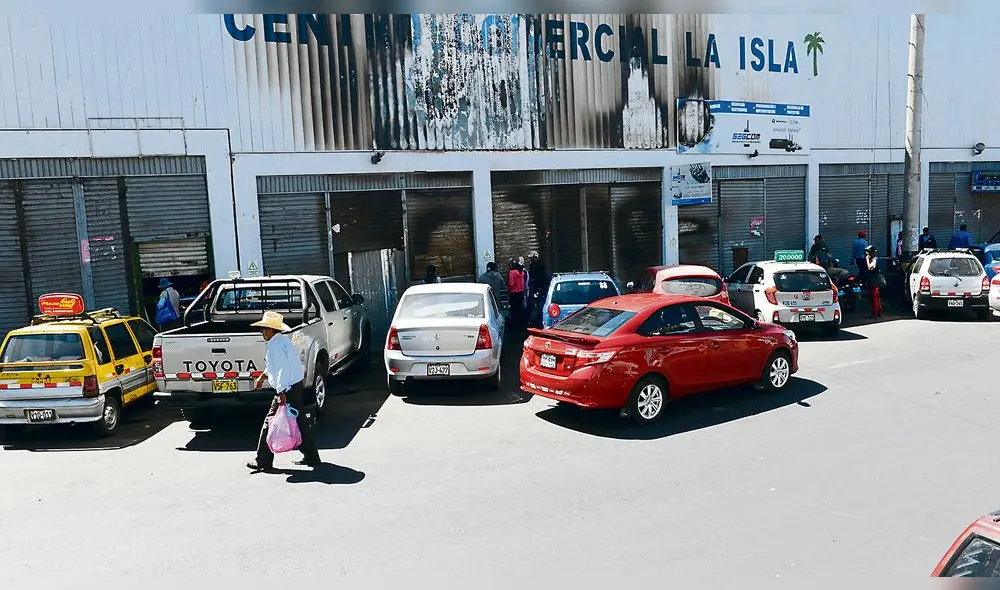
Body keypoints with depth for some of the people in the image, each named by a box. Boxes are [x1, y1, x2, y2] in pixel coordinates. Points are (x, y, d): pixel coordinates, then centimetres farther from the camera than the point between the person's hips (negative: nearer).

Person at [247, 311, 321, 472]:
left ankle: (263, 461, 9)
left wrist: (281, 392, -25)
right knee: (301, 422, 12)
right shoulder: (283, 339, 15)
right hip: (297, 386, 10)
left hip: (287, 390, -10)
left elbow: (283, 368, -24)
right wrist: (263, 376, 36)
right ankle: (311, 457, 17)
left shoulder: (275, 345, -16)